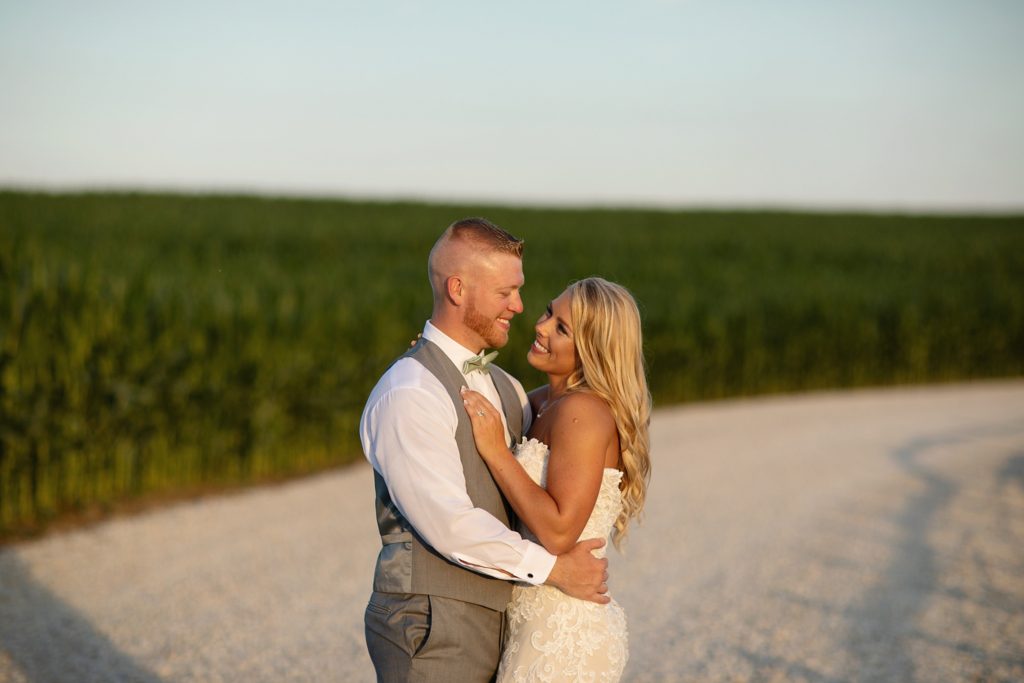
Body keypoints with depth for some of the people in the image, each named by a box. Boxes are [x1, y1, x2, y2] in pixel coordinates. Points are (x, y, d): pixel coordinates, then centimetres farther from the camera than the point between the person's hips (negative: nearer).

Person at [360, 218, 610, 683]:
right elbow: (449, 524, -22)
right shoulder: (409, 396, -16)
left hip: (490, 622, 8)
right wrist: (555, 569, -15)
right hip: (432, 629, -8)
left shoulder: (504, 388, 13)